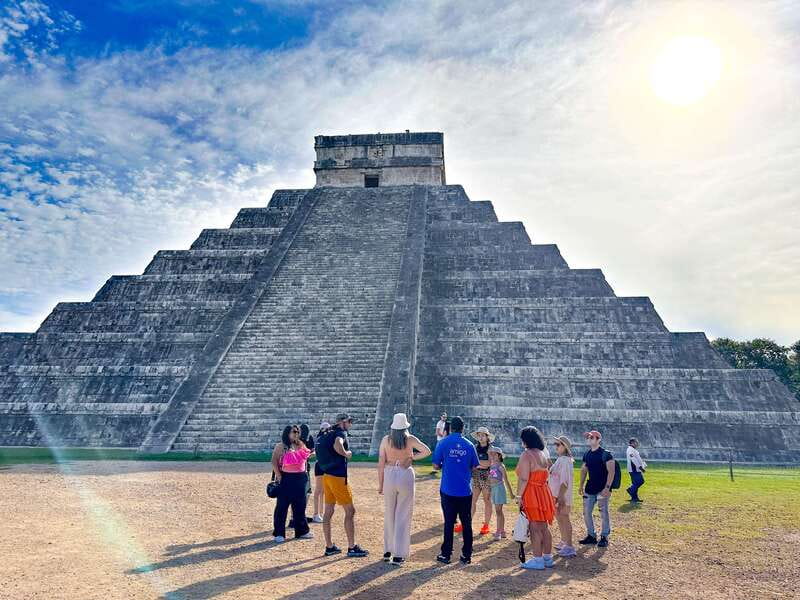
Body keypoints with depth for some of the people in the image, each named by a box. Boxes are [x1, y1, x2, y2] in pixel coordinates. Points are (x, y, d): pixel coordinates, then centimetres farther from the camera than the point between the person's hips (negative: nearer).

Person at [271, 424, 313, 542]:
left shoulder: (301, 445, 12)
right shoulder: (280, 446, -6)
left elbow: (306, 457, 24)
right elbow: (274, 461, -11)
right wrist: (278, 476, -15)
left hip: (300, 478, 6)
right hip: (286, 479, -6)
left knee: (300, 506, 12)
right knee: (282, 506, -1)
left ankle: (302, 531, 23)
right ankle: (279, 533, 9)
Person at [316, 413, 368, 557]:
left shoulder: (328, 433, 14)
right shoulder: (341, 432, -12)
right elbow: (337, 446, -32)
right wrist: (347, 454, -16)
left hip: (326, 475, 9)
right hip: (338, 476, -9)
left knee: (328, 512, 12)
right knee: (350, 511, 0)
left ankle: (329, 547, 19)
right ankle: (352, 548, 5)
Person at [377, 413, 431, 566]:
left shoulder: (386, 439, -2)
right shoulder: (410, 439, -5)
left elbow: (381, 463, -2)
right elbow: (427, 451, -11)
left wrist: (380, 484, 5)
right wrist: (412, 457, 2)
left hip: (389, 476, 2)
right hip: (406, 476, -2)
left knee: (389, 514, 17)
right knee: (403, 516, 7)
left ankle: (387, 551, 26)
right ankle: (398, 555, 9)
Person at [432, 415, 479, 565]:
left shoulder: (443, 443, -6)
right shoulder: (469, 445, 0)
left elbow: (436, 465, -4)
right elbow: (474, 467, 5)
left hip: (448, 490, -1)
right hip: (466, 491, 1)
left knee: (449, 523, 7)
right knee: (467, 523, 11)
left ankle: (446, 554, 12)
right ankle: (466, 555, 16)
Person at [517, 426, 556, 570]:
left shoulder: (526, 455, -14)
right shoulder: (542, 454, 12)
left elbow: (524, 479, -19)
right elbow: (546, 476, 16)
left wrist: (519, 496, -13)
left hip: (532, 493, -8)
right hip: (544, 492, 8)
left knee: (535, 528, -1)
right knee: (544, 527, 15)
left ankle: (537, 560, 5)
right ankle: (548, 558, 24)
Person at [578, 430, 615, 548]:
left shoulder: (605, 454, -12)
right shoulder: (587, 454, 8)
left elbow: (611, 471, -14)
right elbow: (584, 470, 17)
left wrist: (607, 487, -20)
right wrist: (581, 485, 13)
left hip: (602, 489, -7)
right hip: (590, 488, 7)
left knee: (604, 513, 1)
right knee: (586, 512, 9)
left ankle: (604, 537, 16)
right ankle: (591, 535, 23)